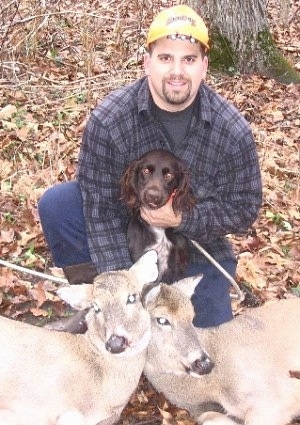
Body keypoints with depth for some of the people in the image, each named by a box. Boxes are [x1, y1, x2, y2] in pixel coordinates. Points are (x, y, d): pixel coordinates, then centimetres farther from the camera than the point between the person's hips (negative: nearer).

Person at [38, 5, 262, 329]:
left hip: (197, 241, 1)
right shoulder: (109, 119, -22)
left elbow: (244, 208, -11)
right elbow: (100, 205, -20)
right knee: (56, 205, -23)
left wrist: (183, 219, -28)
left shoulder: (233, 131, -19)